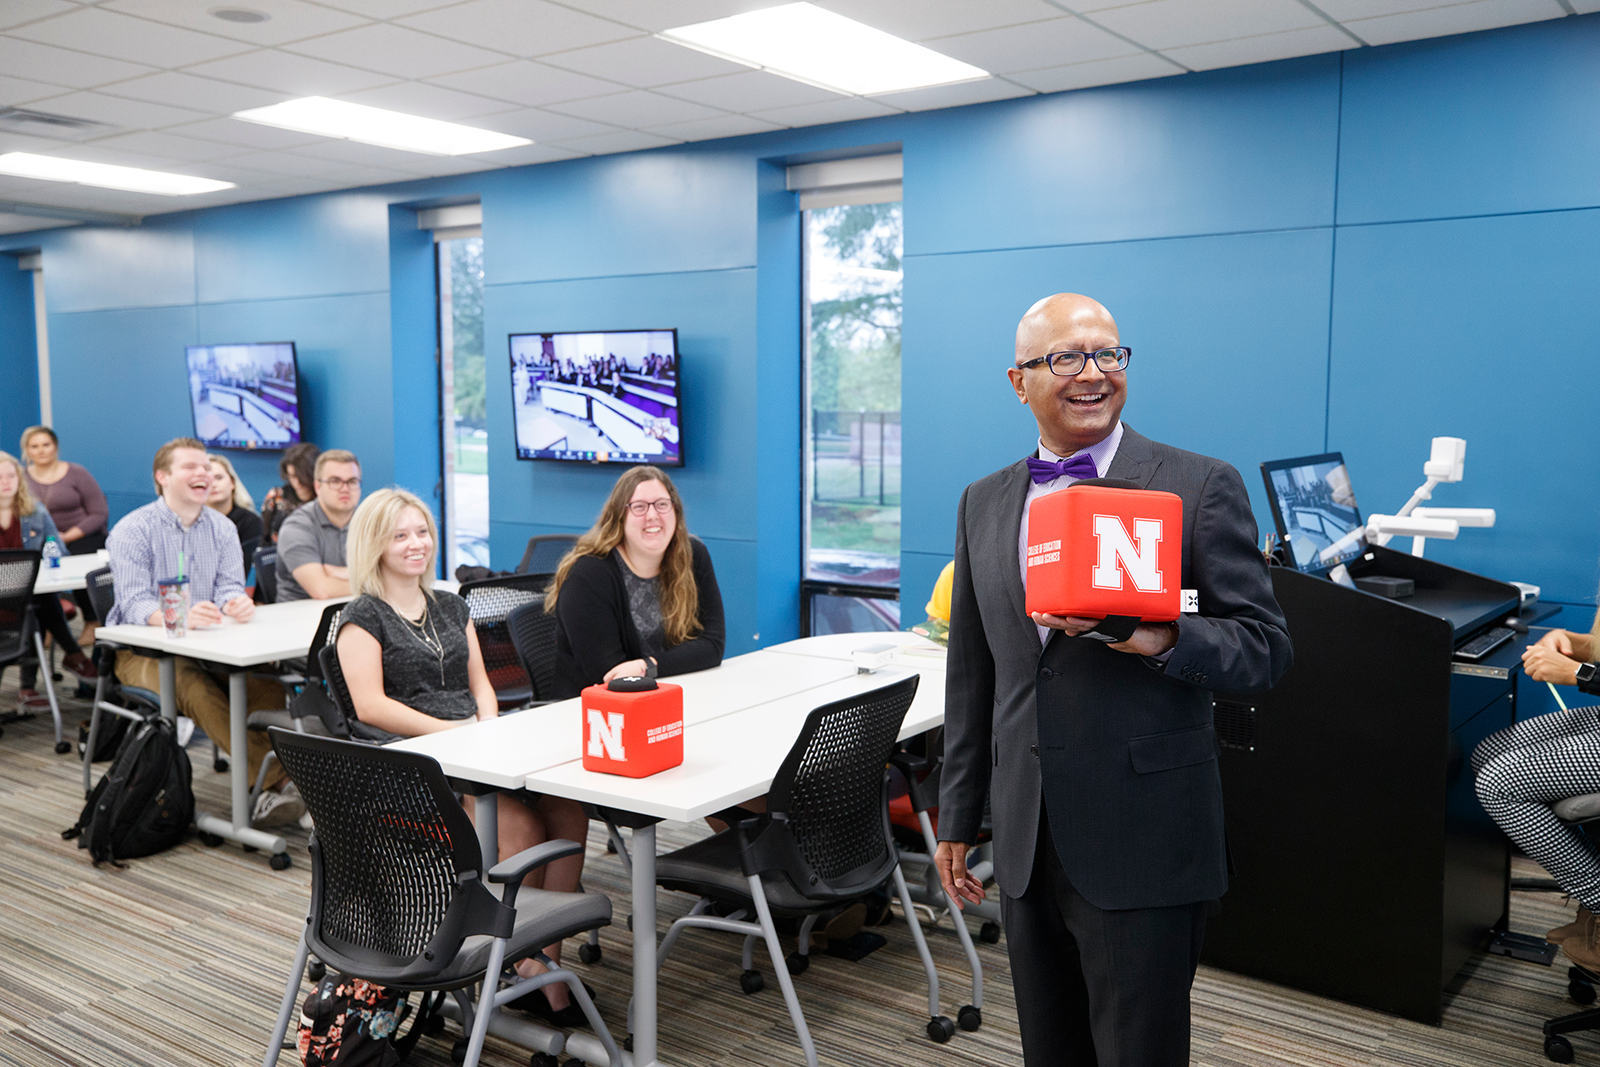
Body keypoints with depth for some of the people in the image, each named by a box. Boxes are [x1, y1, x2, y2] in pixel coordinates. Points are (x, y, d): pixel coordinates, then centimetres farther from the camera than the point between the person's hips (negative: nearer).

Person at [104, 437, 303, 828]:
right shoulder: (132, 531, -5)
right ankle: (278, 779, -44)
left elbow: (230, 587, 0)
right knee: (195, 689, -38)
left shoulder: (222, 529, 10)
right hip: (143, 650, -4)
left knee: (267, 680, -28)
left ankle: (265, 792, -32)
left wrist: (237, 603, -27)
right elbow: (134, 605, -17)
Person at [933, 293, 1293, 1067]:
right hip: (1027, 845, 5)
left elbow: (1267, 648, -6)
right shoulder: (983, 503, 9)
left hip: (1143, 847, -4)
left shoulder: (1201, 487, -5)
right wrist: (958, 816, 15)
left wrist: (1166, 639, -26)